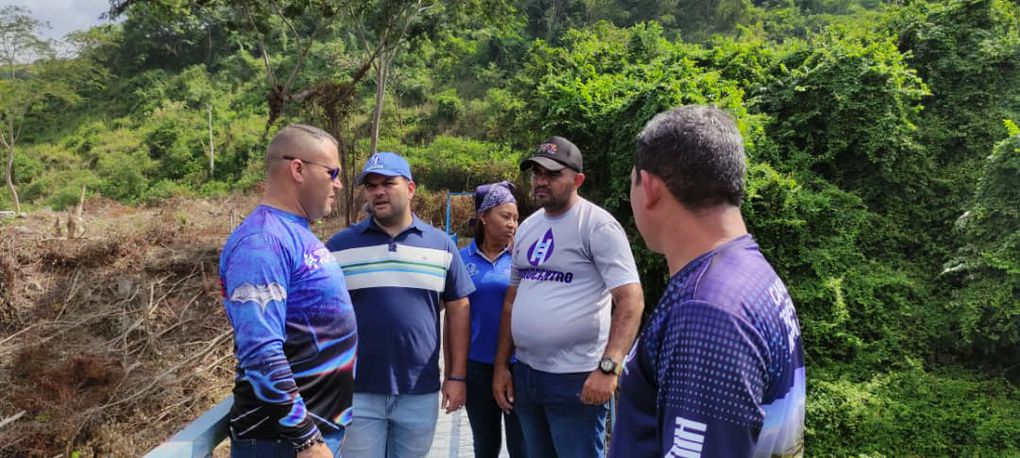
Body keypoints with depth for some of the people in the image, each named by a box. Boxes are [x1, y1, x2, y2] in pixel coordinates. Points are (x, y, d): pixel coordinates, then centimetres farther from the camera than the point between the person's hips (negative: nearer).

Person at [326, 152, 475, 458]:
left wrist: (457, 376, 2)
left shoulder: (441, 245, 2)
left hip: (420, 393, 1)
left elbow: (458, 310, 5)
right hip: (356, 392, -1)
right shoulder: (339, 246, -1)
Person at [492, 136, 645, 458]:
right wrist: (501, 364, 11)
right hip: (525, 373, 7)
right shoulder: (527, 227, 10)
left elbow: (631, 300, -18)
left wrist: (608, 367, -26)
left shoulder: (597, 225, -12)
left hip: (576, 378, -7)